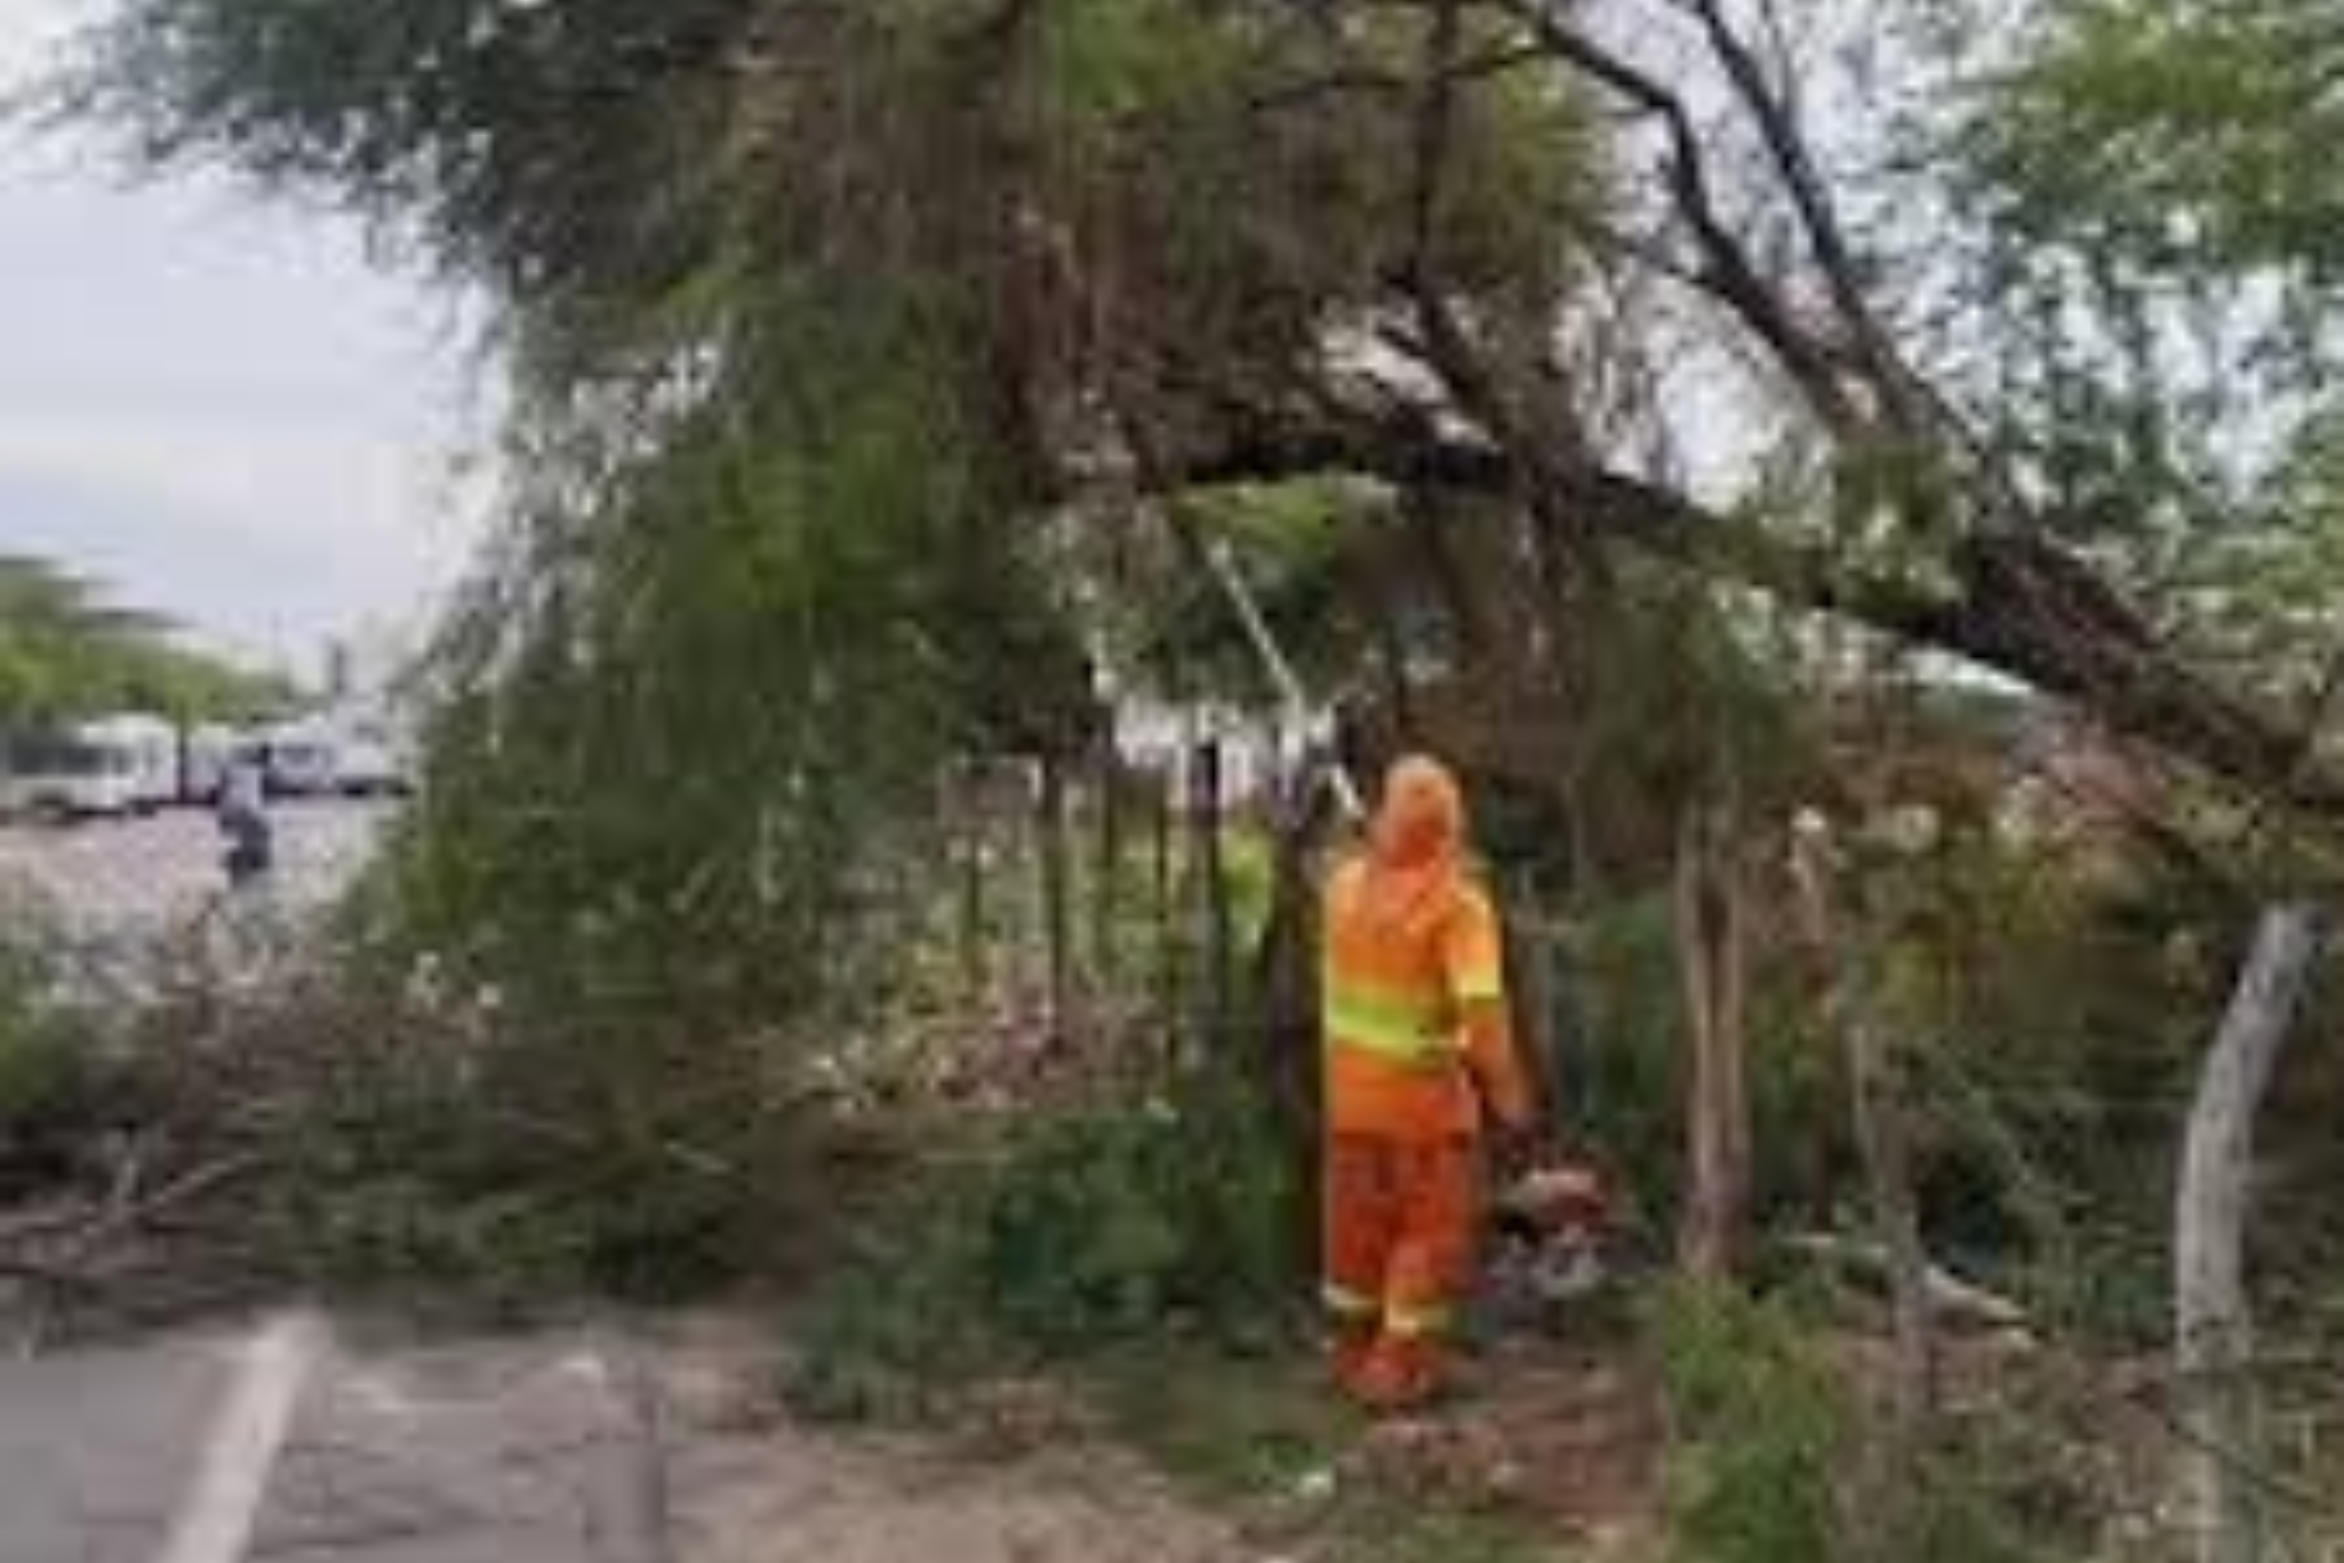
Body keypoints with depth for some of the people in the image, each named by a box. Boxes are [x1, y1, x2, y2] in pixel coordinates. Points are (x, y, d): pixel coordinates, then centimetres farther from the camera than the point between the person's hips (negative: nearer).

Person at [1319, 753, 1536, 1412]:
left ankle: (1355, 1354, 31)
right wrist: (1508, 1093, -20)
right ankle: (1400, 1369, 12)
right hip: (1425, 1094, -6)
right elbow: (1481, 1008, -29)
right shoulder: (1460, 903, -23)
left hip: (1351, 1086, 6)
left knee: (1359, 1220, 19)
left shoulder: (1346, 883, -5)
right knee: (1431, 1230, 9)